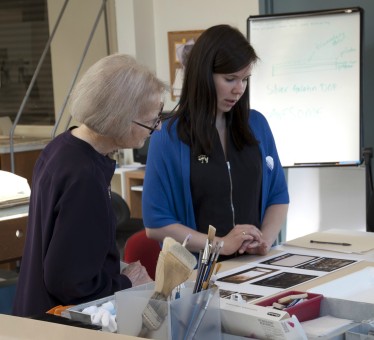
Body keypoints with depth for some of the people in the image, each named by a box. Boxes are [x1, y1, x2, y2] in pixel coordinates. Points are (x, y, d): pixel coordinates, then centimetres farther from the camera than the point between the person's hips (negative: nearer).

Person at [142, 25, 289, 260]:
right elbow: (156, 224, -5)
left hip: (254, 264, 3)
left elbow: (278, 196, 14)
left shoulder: (257, 125, 9)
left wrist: (265, 240, -4)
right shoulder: (168, 137, -4)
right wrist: (221, 244, -13)